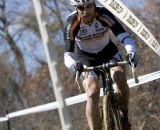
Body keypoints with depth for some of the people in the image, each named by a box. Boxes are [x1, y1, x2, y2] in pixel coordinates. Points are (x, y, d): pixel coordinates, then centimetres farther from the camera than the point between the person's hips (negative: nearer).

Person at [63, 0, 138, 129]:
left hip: (108, 51, 1)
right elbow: (68, 53, -30)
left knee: (120, 79, -27)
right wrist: (72, 64, -54)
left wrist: (131, 51, -56)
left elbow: (122, 35, -35)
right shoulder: (72, 22, -26)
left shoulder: (103, 14, -26)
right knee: (93, 93, -23)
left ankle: (124, 117, -3)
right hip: (86, 58, -1)